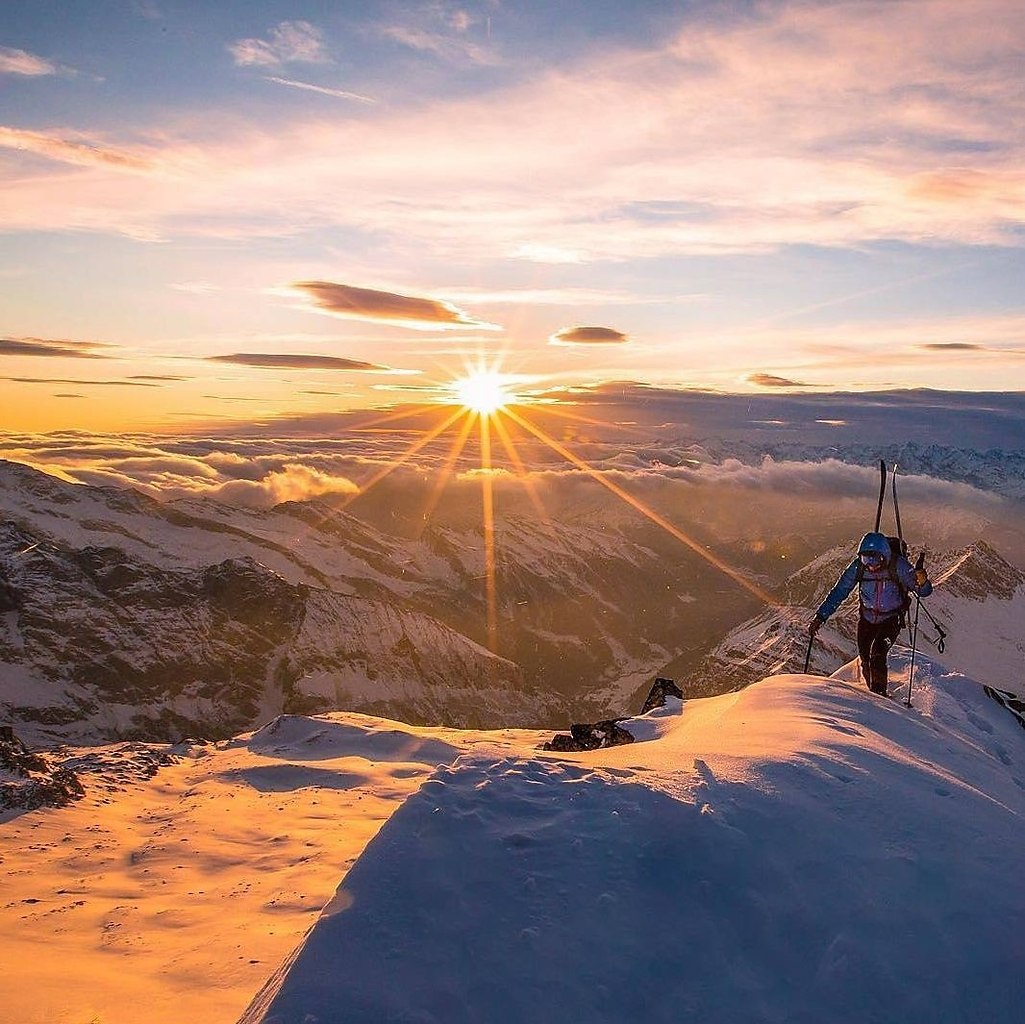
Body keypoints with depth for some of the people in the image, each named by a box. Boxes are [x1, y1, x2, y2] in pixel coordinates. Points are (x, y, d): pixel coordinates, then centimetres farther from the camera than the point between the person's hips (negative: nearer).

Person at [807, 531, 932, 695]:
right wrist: (820, 617, -20)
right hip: (867, 619, 3)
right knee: (866, 662, 9)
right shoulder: (858, 566, -18)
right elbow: (838, 592, -13)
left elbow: (924, 592, -23)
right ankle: (873, 694, 36)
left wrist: (922, 583, -48)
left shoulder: (898, 565, -24)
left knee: (877, 655, -23)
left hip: (891, 619, -3)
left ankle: (879, 694, -5)